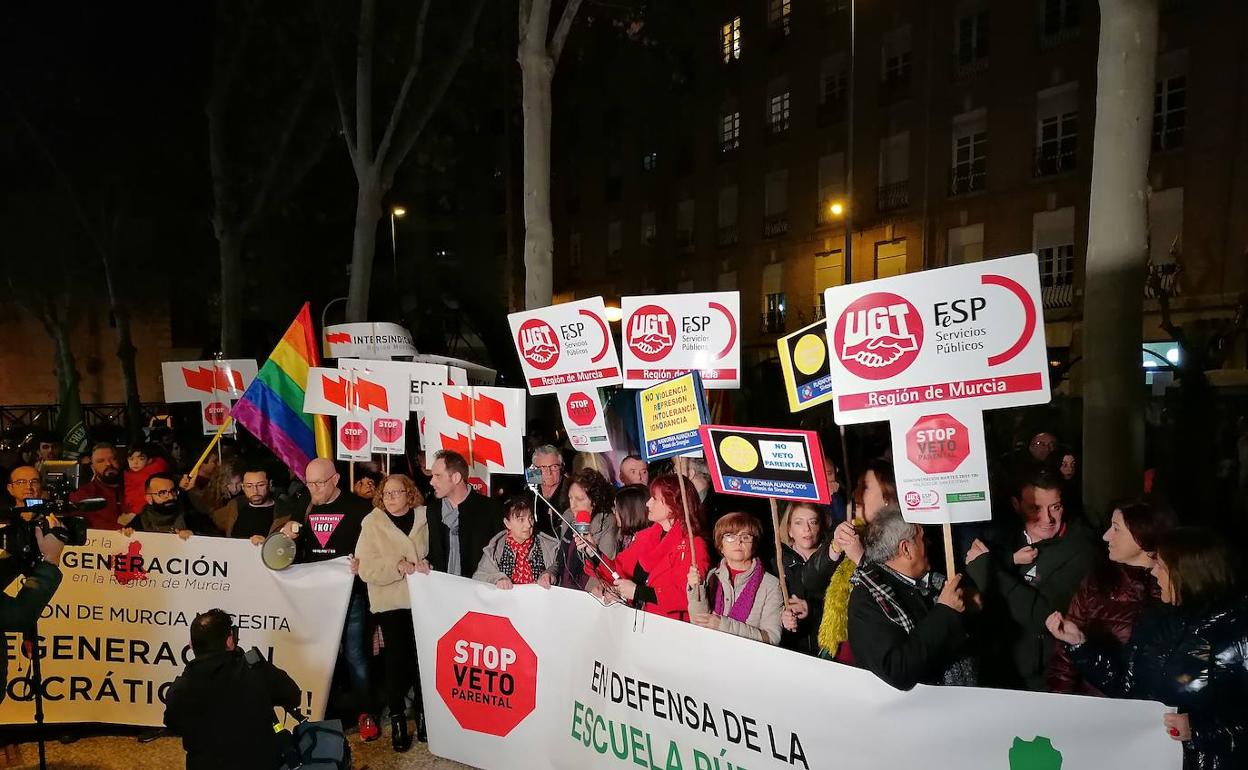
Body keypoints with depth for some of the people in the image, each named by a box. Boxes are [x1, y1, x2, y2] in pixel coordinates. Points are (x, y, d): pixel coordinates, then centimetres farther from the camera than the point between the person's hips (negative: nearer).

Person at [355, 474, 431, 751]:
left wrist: (426, 563, -9)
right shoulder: (372, 523, -2)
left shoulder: (424, 518, 3)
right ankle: (397, 720, 17)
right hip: (391, 602, -1)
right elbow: (366, 568, -9)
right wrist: (399, 565, -21)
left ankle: (422, 713, 23)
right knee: (396, 658, 2)